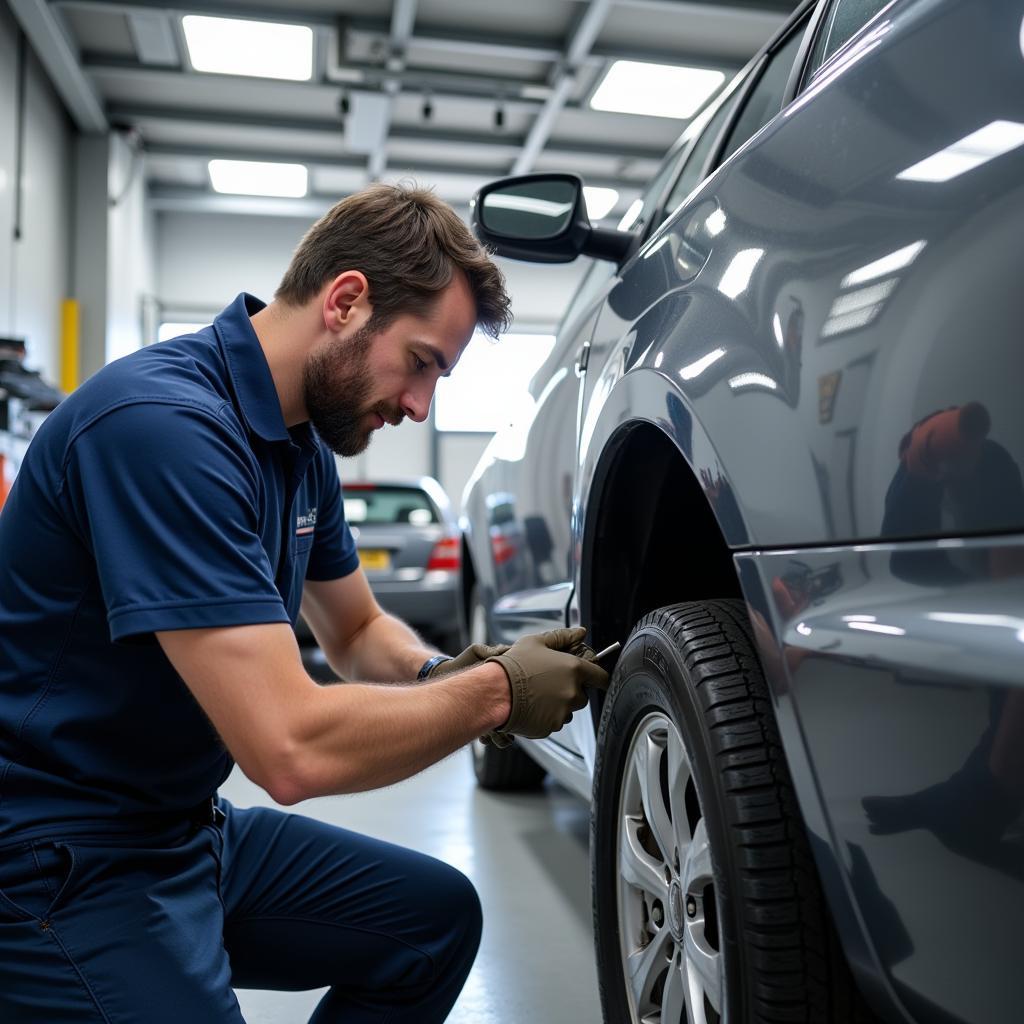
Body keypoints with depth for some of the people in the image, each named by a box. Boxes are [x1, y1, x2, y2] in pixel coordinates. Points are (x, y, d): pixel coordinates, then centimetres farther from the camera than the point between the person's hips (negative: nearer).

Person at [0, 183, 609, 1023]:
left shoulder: (302, 442, 3)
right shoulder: (166, 425, -27)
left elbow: (357, 631, 15)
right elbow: (293, 749, -32)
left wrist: (448, 675, -6)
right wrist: (493, 693, -17)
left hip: (191, 828, 9)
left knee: (437, 917, 12)